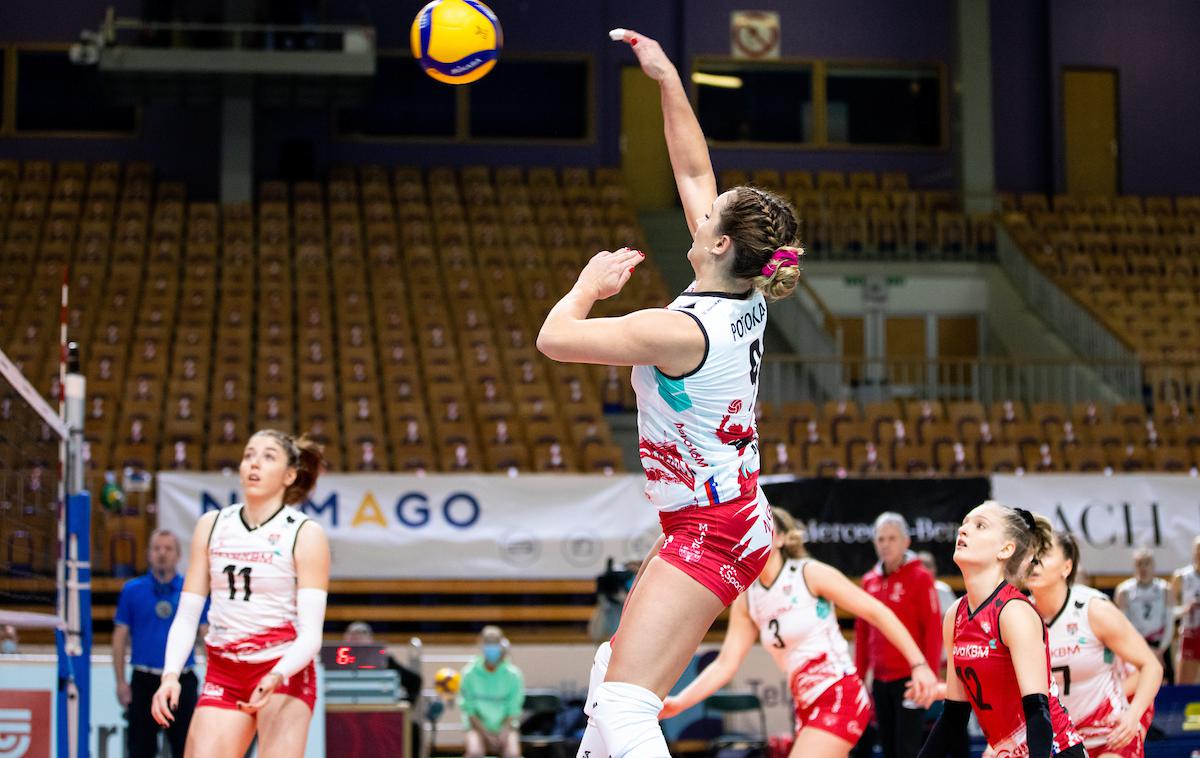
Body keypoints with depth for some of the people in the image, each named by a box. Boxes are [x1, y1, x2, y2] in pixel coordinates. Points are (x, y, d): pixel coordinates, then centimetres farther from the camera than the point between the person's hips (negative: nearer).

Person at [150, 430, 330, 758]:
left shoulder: (306, 534, -6)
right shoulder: (211, 525, 6)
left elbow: (311, 633, -12)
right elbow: (186, 617, 7)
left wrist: (276, 678, -30)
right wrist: (171, 674, -9)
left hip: (285, 673, -4)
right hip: (223, 673, 4)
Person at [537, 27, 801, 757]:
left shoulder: (679, 329, -22)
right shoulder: (747, 304, 2)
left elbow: (554, 337, -14)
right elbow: (695, 172, 13)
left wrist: (591, 282, 4)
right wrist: (668, 79, 15)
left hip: (708, 532, -10)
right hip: (740, 520, 10)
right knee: (614, 690, 19)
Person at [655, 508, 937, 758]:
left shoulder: (810, 574, -10)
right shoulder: (745, 599, 7)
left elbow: (878, 613, -7)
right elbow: (726, 663, 5)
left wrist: (919, 664, -12)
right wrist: (678, 703, -7)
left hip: (839, 697, -7)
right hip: (807, 706, 7)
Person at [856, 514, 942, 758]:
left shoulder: (920, 577, -6)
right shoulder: (870, 581, 10)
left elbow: (933, 630, -10)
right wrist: (859, 676, 11)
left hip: (909, 680, -6)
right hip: (880, 680, 6)